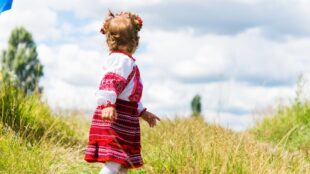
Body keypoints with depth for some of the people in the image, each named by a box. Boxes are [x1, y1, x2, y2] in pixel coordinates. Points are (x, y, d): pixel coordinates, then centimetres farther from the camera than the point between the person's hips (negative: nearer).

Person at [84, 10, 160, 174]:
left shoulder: (127, 62, 22)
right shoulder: (122, 59, -11)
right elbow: (110, 82, -27)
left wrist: (143, 113, 34)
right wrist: (108, 104, -40)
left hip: (123, 122, 11)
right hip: (114, 119, -11)